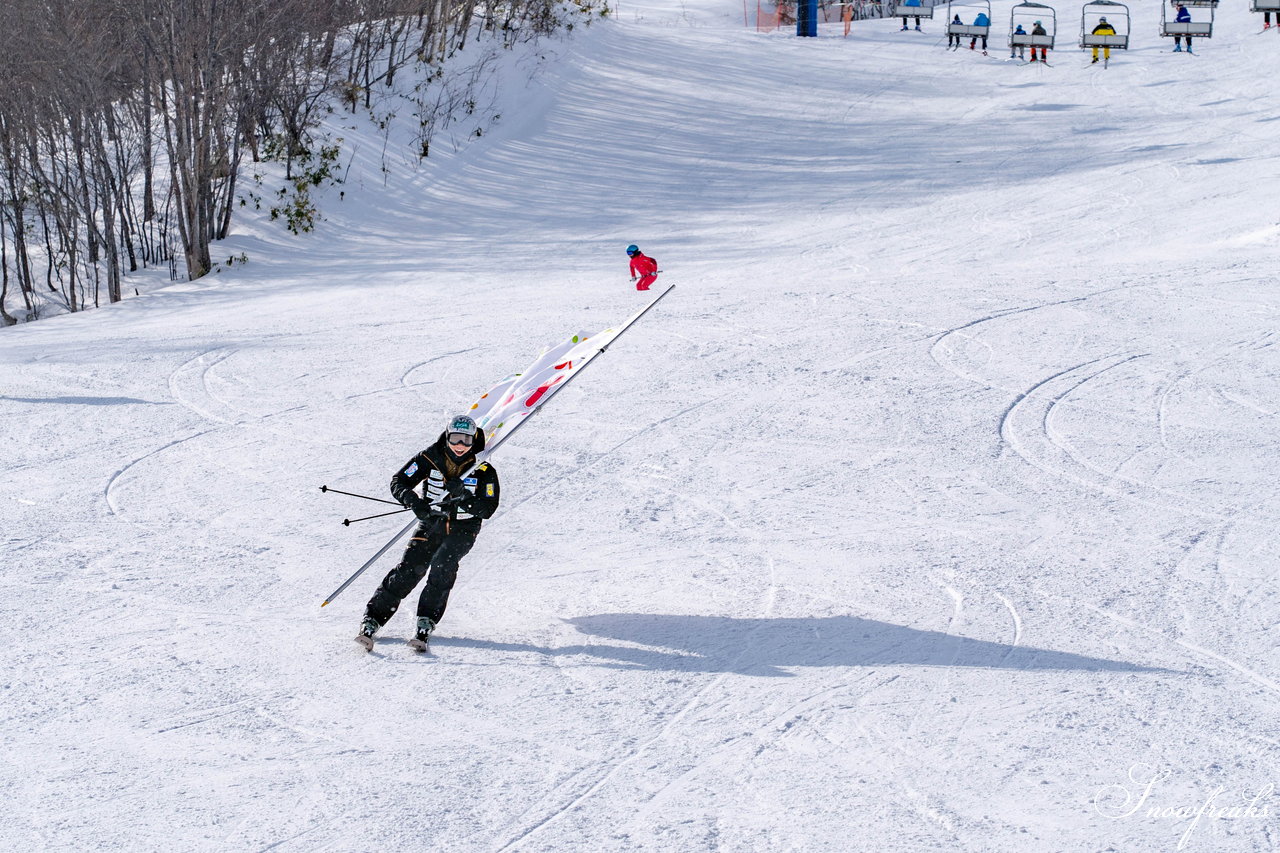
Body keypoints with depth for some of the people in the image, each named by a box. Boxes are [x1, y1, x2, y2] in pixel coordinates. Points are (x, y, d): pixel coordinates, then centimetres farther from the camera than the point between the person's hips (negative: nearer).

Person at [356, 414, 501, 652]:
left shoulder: (484, 471, -9)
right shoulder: (430, 459, -8)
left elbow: (487, 509, -14)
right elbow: (399, 482, -9)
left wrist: (465, 498, -32)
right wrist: (413, 501, -29)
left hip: (463, 529, -1)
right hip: (431, 524, 1)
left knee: (443, 563, -28)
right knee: (410, 568, -17)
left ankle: (426, 623, -25)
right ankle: (372, 620, -15)